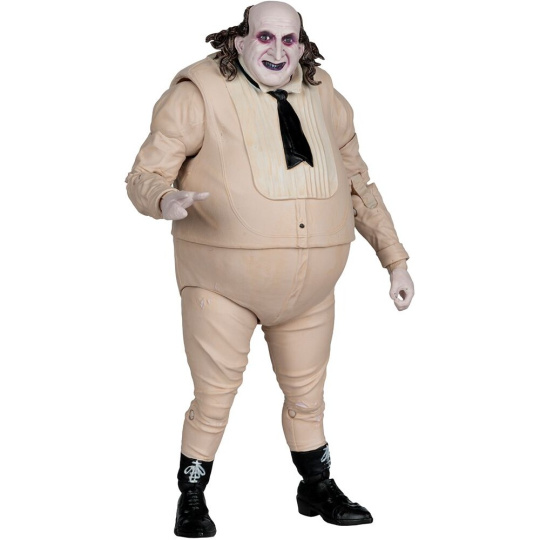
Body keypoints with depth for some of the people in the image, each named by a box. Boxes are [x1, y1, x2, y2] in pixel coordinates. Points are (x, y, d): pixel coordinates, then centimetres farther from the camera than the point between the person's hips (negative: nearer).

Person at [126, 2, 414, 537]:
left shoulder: (325, 100, 5)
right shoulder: (201, 95, -10)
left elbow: (359, 186, 14)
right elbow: (144, 177, -12)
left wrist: (396, 261, 12)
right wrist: (166, 200, -36)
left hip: (308, 289, 4)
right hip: (222, 284, -4)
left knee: (307, 396, 18)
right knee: (214, 398, 2)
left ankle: (318, 489, 39)